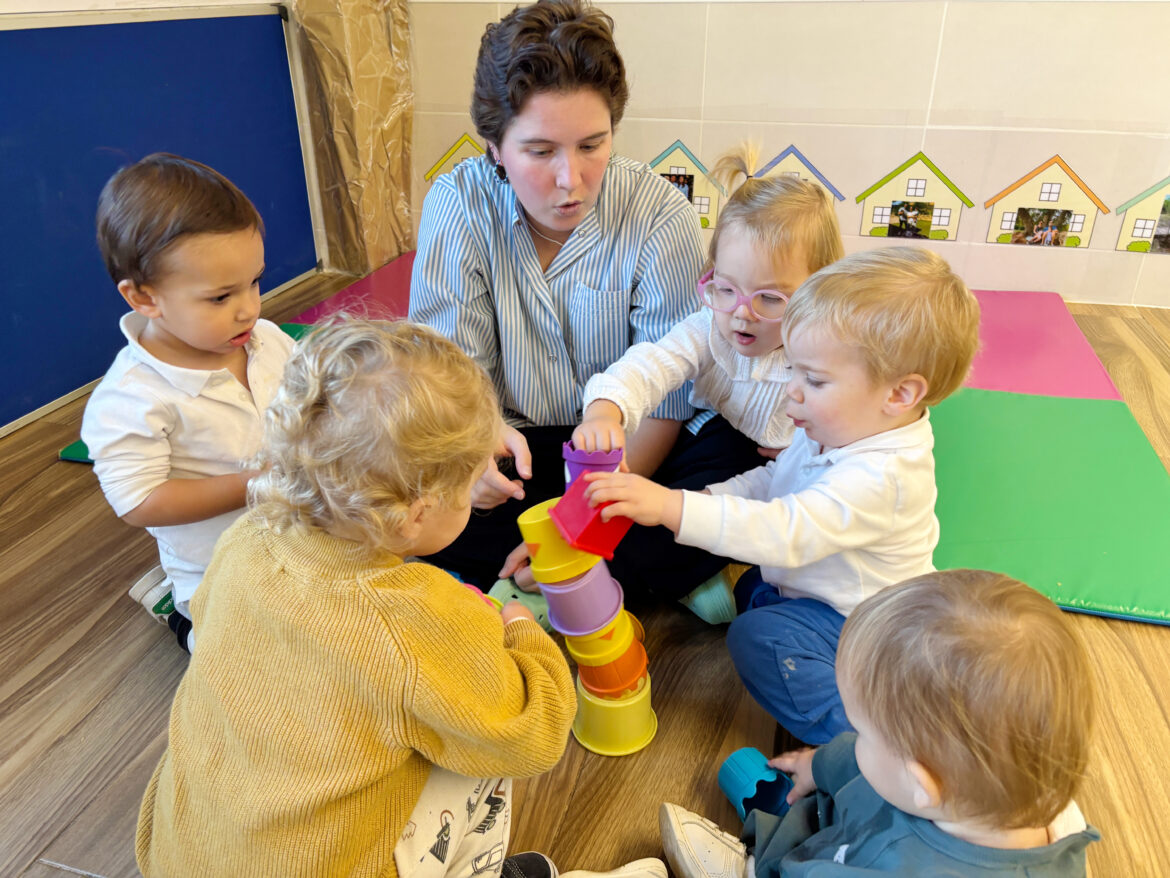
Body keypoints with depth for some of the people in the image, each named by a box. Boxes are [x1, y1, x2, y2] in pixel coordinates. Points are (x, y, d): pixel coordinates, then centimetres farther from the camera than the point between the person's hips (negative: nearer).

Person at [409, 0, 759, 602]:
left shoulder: (660, 215, -14)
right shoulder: (459, 203, -11)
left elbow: (665, 395, -14)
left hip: (623, 449, -1)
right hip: (513, 444, 2)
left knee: (732, 458, -28)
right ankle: (662, 574, -19)